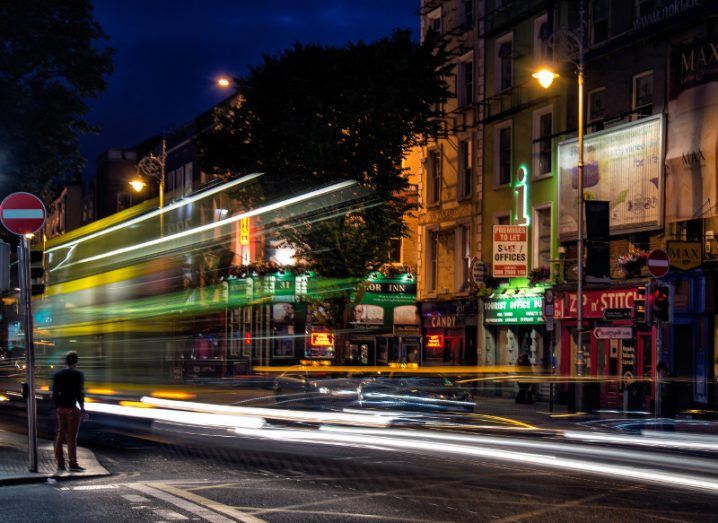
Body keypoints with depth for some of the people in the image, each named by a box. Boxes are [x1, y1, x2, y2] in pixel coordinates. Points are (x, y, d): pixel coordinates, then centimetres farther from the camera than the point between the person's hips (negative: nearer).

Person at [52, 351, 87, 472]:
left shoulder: (58, 375, 8)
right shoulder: (78, 375, -8)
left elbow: (54, 394, 9)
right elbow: (79, 394, -12)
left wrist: (57, 408, 17)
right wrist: (82, 410, -7)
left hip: (61, 408, 6)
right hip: (72, 408, -6)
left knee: (61, 435, 9)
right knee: (72, 437, -4)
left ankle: (60, 463, 11)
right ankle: (73, 464, -3)